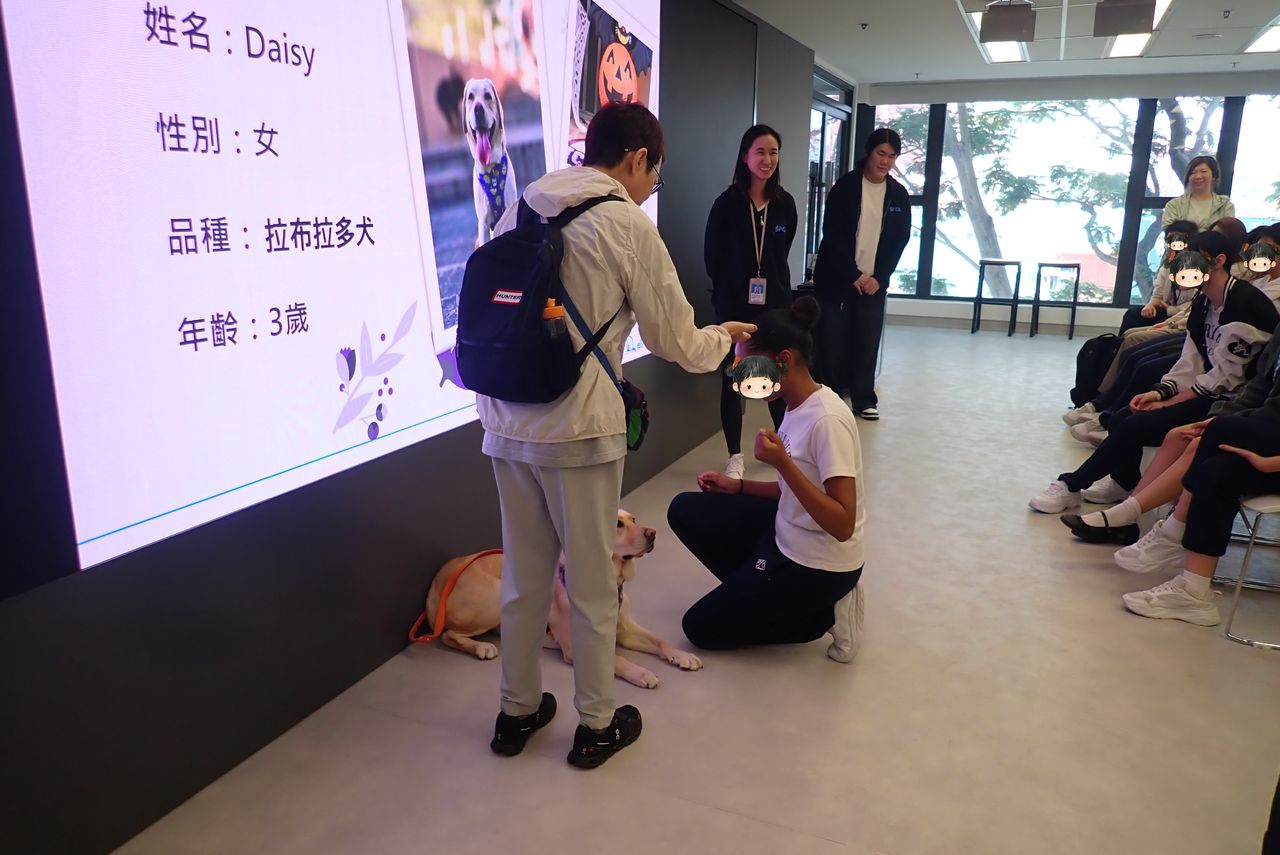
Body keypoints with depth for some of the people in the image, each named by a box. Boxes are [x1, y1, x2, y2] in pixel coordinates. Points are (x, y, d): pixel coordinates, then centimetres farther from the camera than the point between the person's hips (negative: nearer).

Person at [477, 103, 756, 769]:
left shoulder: (520, 207, 8)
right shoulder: (628, 226, -8)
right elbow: (678, 344, -4)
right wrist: (724, 336, 17)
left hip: (507, 425, 6)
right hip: (579, 429, -5)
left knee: (522, 577, 19)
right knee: (592, 585, 11)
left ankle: (517, 712, 34)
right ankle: (595, 726, 28)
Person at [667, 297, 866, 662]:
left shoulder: (827, 419, -27)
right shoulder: (797, 408, 0)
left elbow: (842, 526, -28)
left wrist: (783, 464, -34)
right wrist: (738, 486, 2)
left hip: (818, 565, -9)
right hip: (787, 537, 9)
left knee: (700, 627, 4)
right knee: (685, 510, 7)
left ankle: (824, 613, 5)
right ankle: (766, 595, 7)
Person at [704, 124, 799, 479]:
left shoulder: (785, 203, 2)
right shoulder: (727, 203, -8)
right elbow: (712, 256, 0)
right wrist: (729, 290, 8)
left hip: (775, 303, 2)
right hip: (735, 305, -2)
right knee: (732, 379, 4)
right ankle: (735, 456, 15)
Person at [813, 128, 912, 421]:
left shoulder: (899, 194, 5)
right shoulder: (845, 187, -5)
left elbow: (900, 240, 5)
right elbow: (832, 234, -9)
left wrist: (879, 277, -7)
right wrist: (854, 275, -13)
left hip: (874, 281, 3)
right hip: (837, 277, -2)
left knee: (868, 341, 2)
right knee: (833, 340, 0)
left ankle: (864, 398, 13)